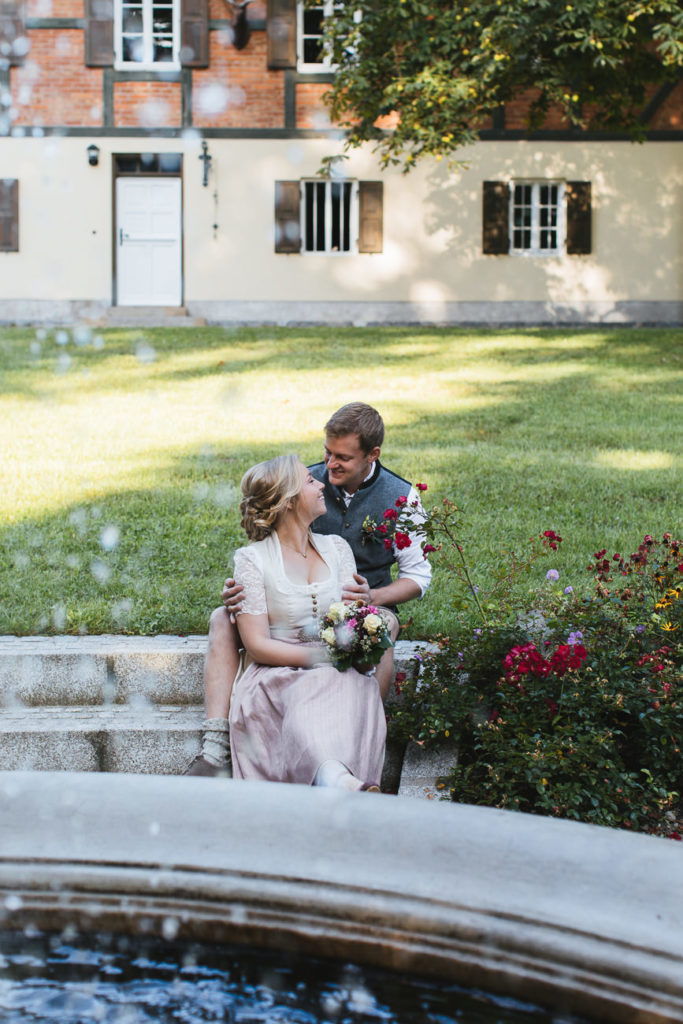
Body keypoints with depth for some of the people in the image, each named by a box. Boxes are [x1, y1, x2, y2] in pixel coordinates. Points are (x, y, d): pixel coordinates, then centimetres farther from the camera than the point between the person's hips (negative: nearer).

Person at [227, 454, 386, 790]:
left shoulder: (336, 548, 17)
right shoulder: (252, 559, 1)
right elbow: (257, 645, -6)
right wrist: (319, 656, -16)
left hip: (337, 675, 4)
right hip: (277, 675, -4)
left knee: (353, 687, -33)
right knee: (306, 696, -38)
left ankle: (334, 779, -60)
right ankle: (337, 778, -68)